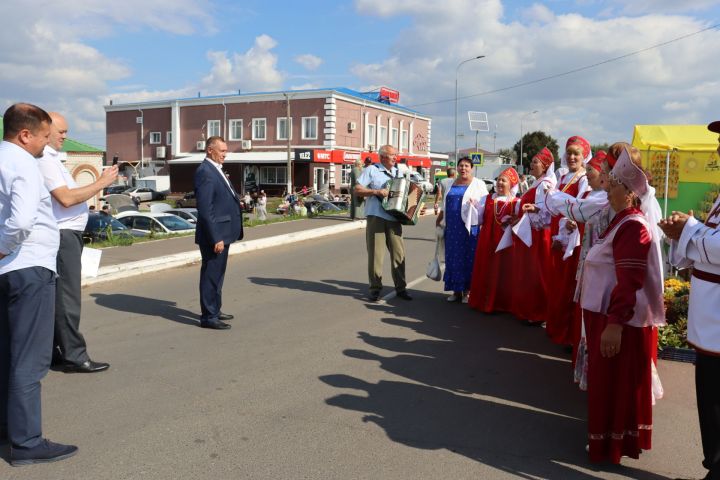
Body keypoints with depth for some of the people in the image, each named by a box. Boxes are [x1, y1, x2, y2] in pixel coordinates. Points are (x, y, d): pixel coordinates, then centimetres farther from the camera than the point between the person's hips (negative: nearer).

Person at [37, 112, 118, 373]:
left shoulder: (51, 157, 17)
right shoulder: (44, 158, -15)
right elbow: (66, 198, -23)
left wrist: (95, 204, 13)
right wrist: (101, 183, -18)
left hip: (67, 234, 10)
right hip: (62, 235, -10)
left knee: (58, 296, 14)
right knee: (67, 297, -6)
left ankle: (54, 351, 22)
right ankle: (74, 356, 0)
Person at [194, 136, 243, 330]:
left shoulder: (216, 170, 15)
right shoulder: (205, 172, -16)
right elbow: (205, 209, -22)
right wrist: (215, 238, -23)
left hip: (222, 233, 10)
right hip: (215, 235, -10)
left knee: (217, 274, 19)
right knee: (211, 274, -1)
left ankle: (215, 310, 31)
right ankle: (208, 317, 8)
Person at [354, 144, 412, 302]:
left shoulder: (398, 173, 17)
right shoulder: (371, 170, 2)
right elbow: (357, 190, -3)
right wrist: (376, 191, -15)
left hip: (394, 218, 4)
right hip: (376, 217, -4)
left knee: (399, 253, 2)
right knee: (375, 253, -2)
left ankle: (400, 287, 12)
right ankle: (375, 288, 8)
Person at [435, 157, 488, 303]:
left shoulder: (478, 184, 2)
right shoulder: (451, 184, 16)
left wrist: (475, 203, -19)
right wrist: (440, 218, 20)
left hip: (470, 226, -4)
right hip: (452, 227, 5)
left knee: (468, 257, -1)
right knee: (453, 257, 5)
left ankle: (467, 291, 6)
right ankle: (456, 290, 14)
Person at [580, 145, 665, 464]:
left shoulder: (633, 227, -20)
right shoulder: (623, 221, 12)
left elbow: (629, 282, -26)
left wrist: (615, 323, -29)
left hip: (619, 319, -10)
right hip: (608, 312, 10)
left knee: (615, 382, 2)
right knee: (608, 381, 19)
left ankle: (611, 444, 16)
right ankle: (609, 436, 33)